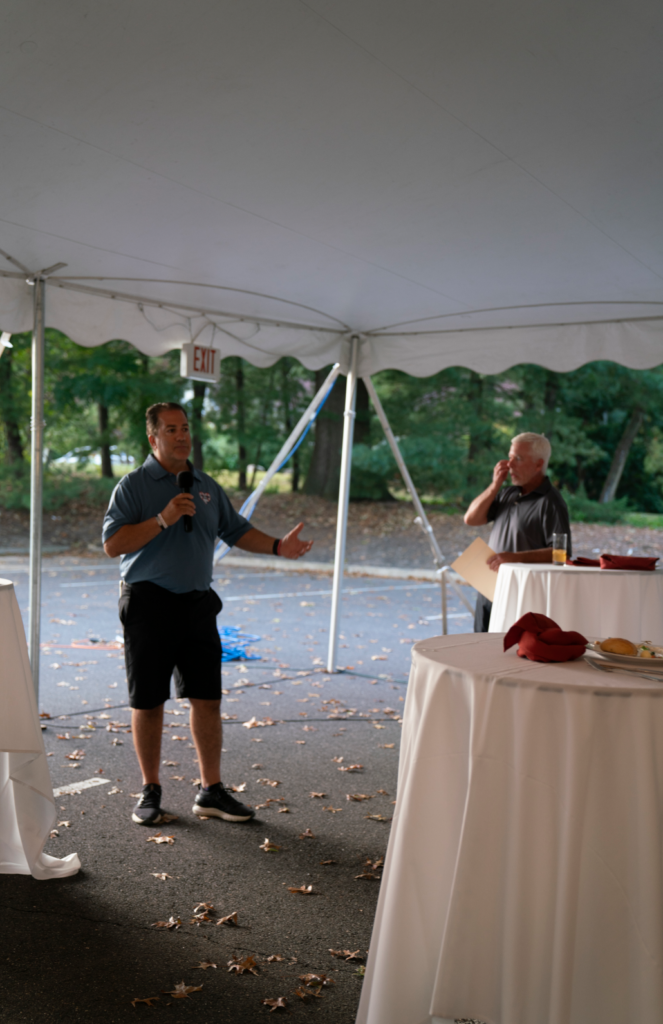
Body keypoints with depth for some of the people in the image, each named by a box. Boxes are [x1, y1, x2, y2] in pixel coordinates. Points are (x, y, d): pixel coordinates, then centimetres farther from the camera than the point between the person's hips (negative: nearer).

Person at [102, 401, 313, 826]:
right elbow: (112, 544, -13)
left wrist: (278, 546, 5)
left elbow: (237, 530, 19)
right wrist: (162, 520, -21)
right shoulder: (134, 486, -4)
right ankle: (151, 791, 20)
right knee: (149, 702, 4)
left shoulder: (207, 487, 13)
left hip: (198, 603, 5)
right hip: (150, 604, -4)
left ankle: (211, 790, 16)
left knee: (208, 698, 5)